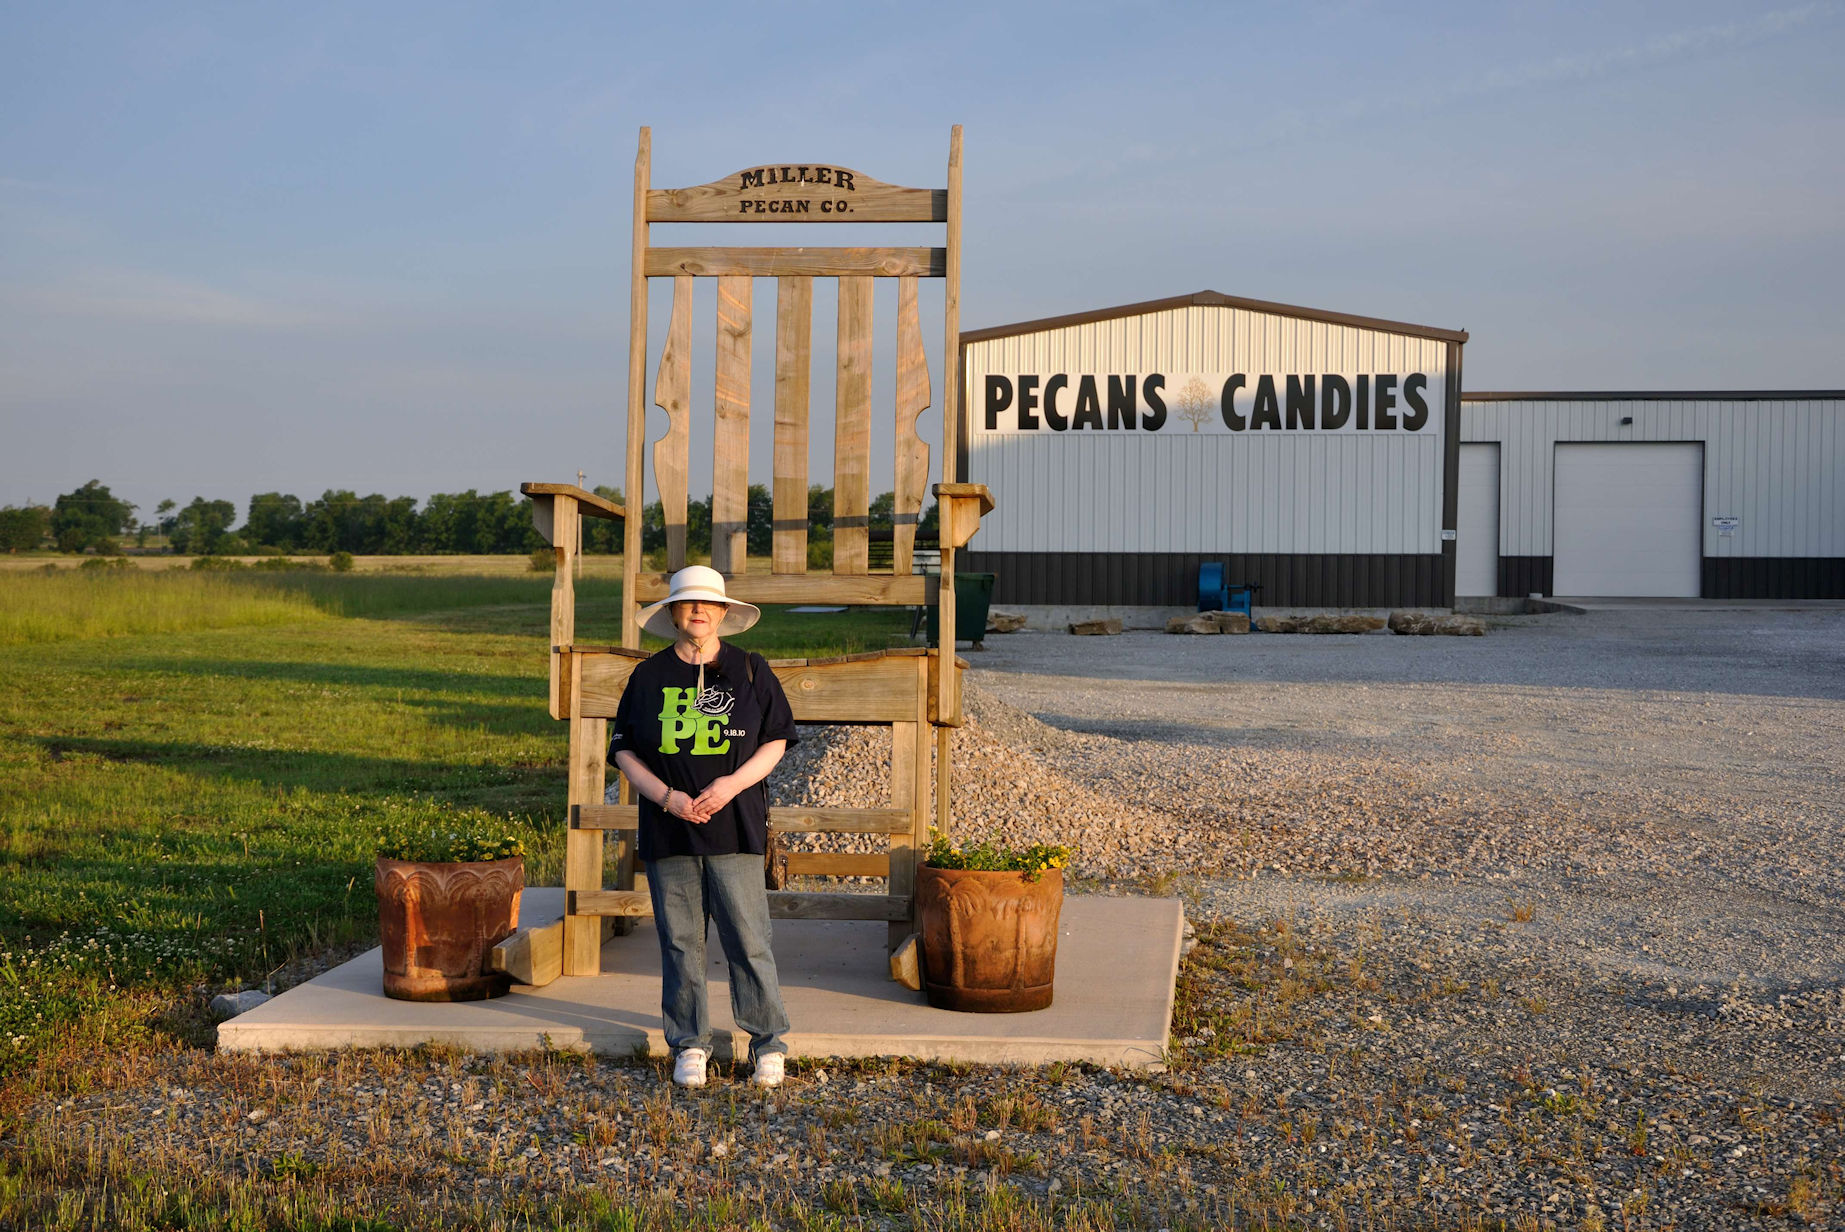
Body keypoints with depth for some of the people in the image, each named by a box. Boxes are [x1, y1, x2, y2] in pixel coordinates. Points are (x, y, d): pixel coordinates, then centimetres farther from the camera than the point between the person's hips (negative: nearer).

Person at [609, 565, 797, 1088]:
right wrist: (666, 796, -8)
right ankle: (689, 1045, 16)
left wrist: (733, 783, -10)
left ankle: (768, 1043, 7)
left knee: (748, 937, -4)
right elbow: (623, 750, 8)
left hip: (735, 828, -1)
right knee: (680, 940, 5)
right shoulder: (648, 677, 8)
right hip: (668, 829, 2)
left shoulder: (751, 671, 5)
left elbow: (776, 740, 6)